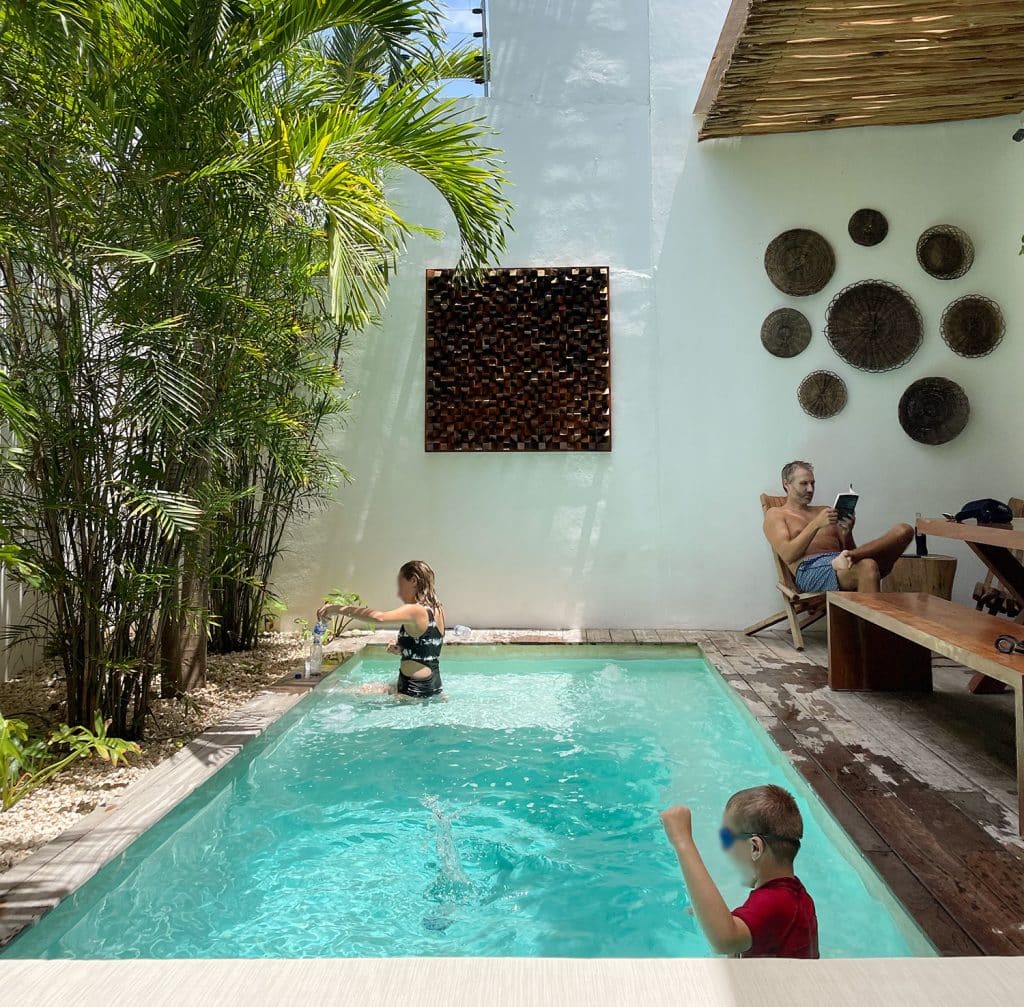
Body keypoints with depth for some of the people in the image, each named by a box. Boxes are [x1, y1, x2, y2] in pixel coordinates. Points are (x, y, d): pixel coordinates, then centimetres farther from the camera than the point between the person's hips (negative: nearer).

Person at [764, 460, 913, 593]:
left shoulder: (824, 511, 31)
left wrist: (847, 533, 0)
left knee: (904, 530, -16)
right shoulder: (775, 515, 16)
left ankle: (846, 559, -35)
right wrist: (816, 524, -12)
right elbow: (787, 554, -3)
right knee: (867, 567, -38)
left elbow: (848, 549, 23)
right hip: (810, 569, -6)